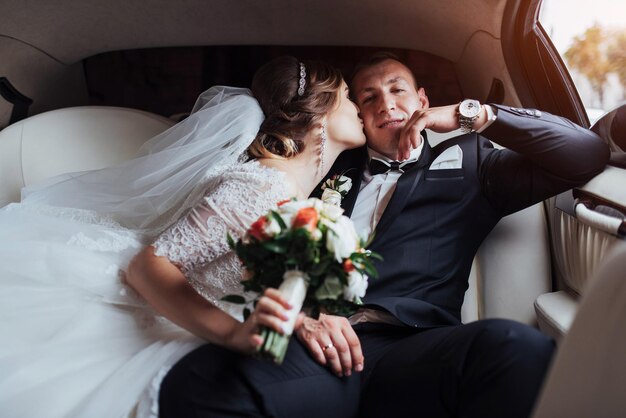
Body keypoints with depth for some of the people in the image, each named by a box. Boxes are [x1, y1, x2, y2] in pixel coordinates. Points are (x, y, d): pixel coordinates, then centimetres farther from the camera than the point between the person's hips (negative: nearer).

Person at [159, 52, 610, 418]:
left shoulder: (465, 163, 23)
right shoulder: (332, 169, 29)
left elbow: (588, 153, 17)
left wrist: (470, 113, 11)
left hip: (413, 351, -1)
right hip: (319, 346, 2)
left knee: (520, 349, -37)